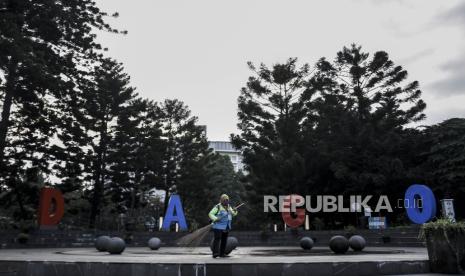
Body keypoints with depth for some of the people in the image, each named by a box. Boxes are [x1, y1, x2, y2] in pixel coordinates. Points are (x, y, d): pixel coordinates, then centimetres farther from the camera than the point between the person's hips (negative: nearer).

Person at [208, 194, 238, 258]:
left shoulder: (229, 207, 11)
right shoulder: (217, 207, -9)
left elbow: (233, 214, 14)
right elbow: (210, 214, -10)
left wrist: (235, 211, -8)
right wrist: (216, 218, -26)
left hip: (226, 227, 7)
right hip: (218, 227, -7)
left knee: (224, 240, 7)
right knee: (217, 239, -14)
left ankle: (221, 253, 14)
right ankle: (215, 253, -19)